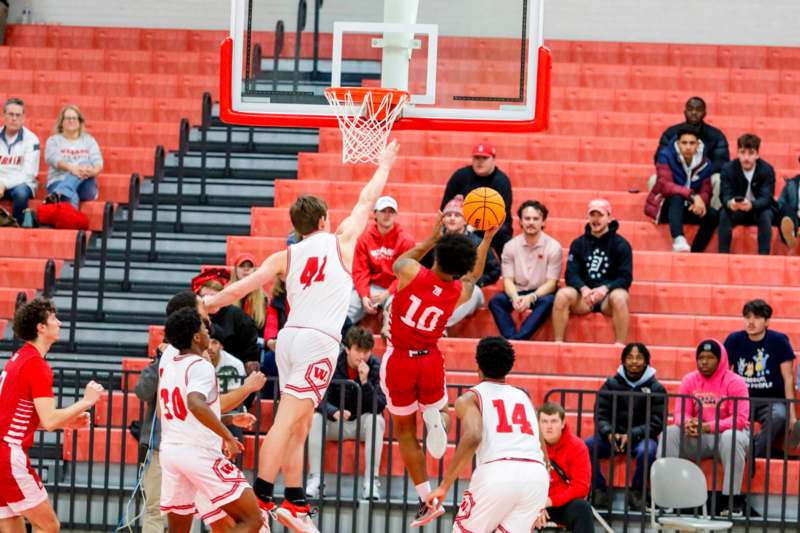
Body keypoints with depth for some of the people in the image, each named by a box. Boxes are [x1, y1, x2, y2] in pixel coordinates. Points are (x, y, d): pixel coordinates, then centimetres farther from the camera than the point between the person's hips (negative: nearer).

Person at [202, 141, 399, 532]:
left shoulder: (285, 257, 11)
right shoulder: (341, 241, 4)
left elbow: (238, 289, 4)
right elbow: (367, 200, 17)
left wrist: (201, 307, 15)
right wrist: (384, 165, 31)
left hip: (289, 337, 5)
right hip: (319, 340, -5)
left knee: (297, 425, 14)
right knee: (288, 421, -12)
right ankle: (259, 499, -18)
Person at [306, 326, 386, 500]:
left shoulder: (376, 367, -12)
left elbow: (379, 406, -20)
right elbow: (321, 401, -16)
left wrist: (365, 382, -34)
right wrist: (334, 412, -38)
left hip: (363, 423, -1)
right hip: (335, 423, 1)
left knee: (375, 420, -32)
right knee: (315, 419, -27)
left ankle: (371, 481, -30)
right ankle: (315, 480, -26)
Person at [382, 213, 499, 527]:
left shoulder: (412, 273, -20)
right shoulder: (460, 292, -10)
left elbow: (399, 262, 7)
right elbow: (473, 275, 16)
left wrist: (430, 240, 16)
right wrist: (487, 239, 21)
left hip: (398, 360, -2)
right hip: (430, 360, 2)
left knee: (405, 431, 12)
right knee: (438, 408, 30)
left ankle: (427, 500, 10)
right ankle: (437, 417, -9)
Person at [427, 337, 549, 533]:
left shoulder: (470, 398, 12)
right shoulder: (524, 397, 27)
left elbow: (473, 437, -9)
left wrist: (444, 486, -7)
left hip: (497, 472, -4)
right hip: (536, 474, 4)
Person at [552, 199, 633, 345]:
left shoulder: (621, 244, 1)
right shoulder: (578, 244, 9)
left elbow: (625, 278, -7)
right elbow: (571, 274, 0)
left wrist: (605, 289, -26)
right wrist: (583, 289, -23)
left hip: (608, 296, -2)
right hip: (584, 295, 2)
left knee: (619, 297, -37)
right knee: (562, 295, -28)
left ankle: (620, 345, -31)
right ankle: (558, 343, -24)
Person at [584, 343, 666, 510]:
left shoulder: (656, 389, 2)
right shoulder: (612, 384, 9)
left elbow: (656, 423, -5)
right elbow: (600, 415, 4)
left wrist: (631, 436, -19)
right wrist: (609, 434, -18)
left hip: (641, 437, -2)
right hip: (612, 436, 2)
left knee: (646, 451, -37)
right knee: (586, 445, -26)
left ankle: (637, 493, -14)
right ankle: (599, 491, -14)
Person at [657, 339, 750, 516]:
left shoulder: (734, 382, -10)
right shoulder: (689, 380, 4)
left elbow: (740, 419, -18)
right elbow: (680, 413, 1)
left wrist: (708, 427, -29)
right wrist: (688, 424, -25)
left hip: (726, 433, -4)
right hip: (697, 438, 4)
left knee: (732, 438, -38)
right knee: (669, 434, -18)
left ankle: (733, 497, -32)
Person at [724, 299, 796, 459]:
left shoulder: (779, 341, -3)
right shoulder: (734, 340, 3)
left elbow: (788, 378, -2)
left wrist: (791, 411, -8)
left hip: (772, 400, -2)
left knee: (779, 417, -36)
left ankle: (753, 456, -28)